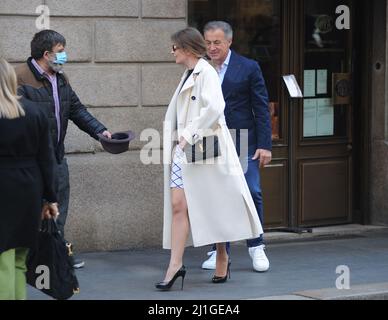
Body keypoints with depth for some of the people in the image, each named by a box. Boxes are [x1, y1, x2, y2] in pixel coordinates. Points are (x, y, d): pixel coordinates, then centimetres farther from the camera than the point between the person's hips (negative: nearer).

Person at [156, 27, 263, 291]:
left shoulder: (206, 73, -9)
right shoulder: (188, 76, 17)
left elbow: (214, 107, -23)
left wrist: (189, 135, -21)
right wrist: (176, 140, 8)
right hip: (183, 150, 8)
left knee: (216, 206, 4)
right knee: (178, 205, -4)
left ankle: (222, 259, 18)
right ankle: (176, 264, -7)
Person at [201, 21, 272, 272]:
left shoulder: (249, 68, 0)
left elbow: (262, 108, -1)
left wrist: (265, 145, -7)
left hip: (243, 141, -2)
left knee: (252, 193, -5)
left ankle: (256, 247, 9)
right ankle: (219, 251, 12)